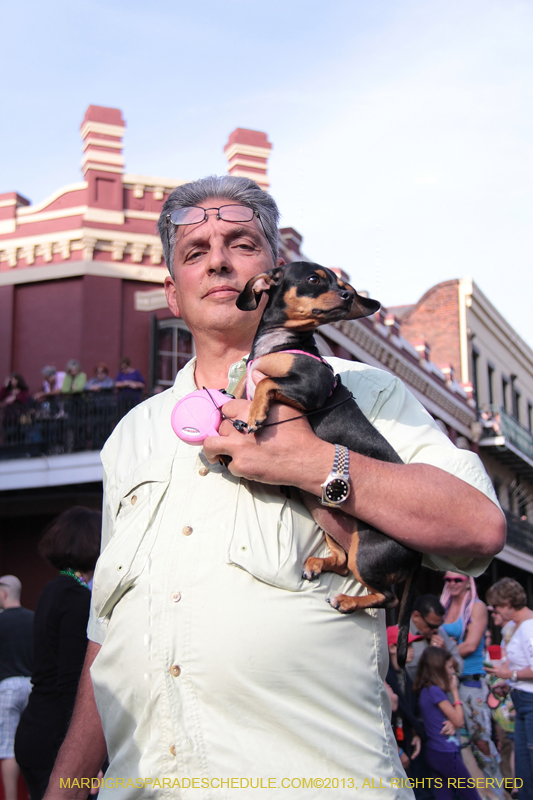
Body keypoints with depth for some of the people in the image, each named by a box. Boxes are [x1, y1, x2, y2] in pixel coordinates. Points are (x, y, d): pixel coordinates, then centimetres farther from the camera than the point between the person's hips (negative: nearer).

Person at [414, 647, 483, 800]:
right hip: (447, 754, -9)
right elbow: (460, 721, -12)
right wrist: (455, 691, -4)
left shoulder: (425, 690, 10)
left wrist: (452, 723, -12)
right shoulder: (435, 691, -18)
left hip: (433, 752, 9)